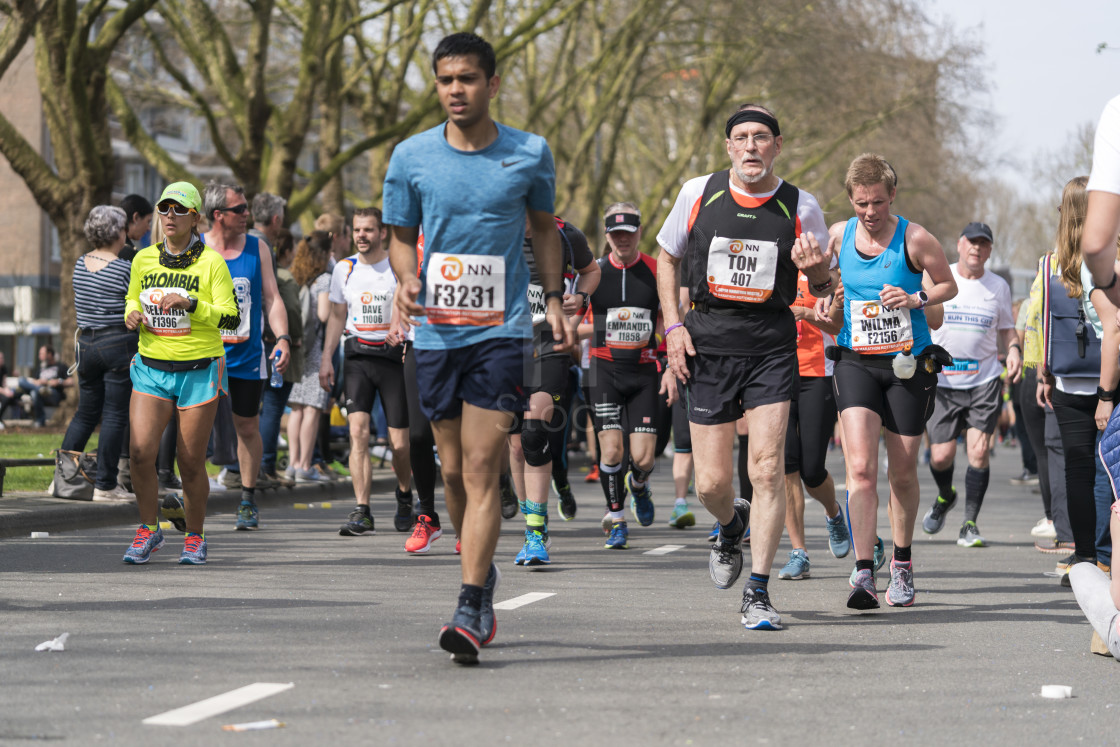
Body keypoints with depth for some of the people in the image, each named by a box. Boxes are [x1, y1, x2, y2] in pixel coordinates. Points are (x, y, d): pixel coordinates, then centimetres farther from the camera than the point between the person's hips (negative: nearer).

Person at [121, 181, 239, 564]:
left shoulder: (211, 263, -5)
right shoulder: (144, 259, 7)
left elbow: (232, 317, -8)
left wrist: (190, 304, -22)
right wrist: (132, 315, -1)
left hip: (199, 371, -3)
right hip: (151, 369, 3)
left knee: (191, 463, 0)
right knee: (140, 453, -11)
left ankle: (195, 537, 19)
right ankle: (149, 530, 7)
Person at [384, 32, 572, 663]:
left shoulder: (530, 154, 1)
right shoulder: (412, 157, 2)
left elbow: (544, 227, 16)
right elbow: (401, 234, 13)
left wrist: (555, 301, 9)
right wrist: (407, 280, -8)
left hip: (502, 331, -3)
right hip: (437, 330, 3)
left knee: (482, 470, -12)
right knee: (454, 471, 9)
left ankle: (472, 609, -16)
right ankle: (483, 571, 33)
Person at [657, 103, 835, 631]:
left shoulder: (801, 208, -1)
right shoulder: (698, 194, 1)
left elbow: (823, 288, 10)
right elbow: (667, 258, 14)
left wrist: (817, 270, -14)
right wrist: (673, 325, 3)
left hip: (771, 348, -1)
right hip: (707, 347, 1)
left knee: (767, 471, -12)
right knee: (711, 483, 1)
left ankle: (757, 594, -4)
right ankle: (731, 527, 38)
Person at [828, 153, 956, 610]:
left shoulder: (914, 239, -7)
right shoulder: (838, 236, 1)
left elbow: (949, 286, 4)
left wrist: (916, 299, -14)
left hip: (908, 364, -1)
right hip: (855, 362, 1)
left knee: (902, 472, 8)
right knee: (860, 467, -16)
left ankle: (902, 564, 29)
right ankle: (864, 573, -20)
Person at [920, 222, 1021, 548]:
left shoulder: (998, 286, 7)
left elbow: (1007, 328, 18)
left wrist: (1014, 349, -3)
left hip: (985, 380, 1)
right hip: (943, 380, -1)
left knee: (979, 452, -12)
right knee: (941, 457, -5)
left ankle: (970, 524, -1)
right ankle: (945, 496, 29)